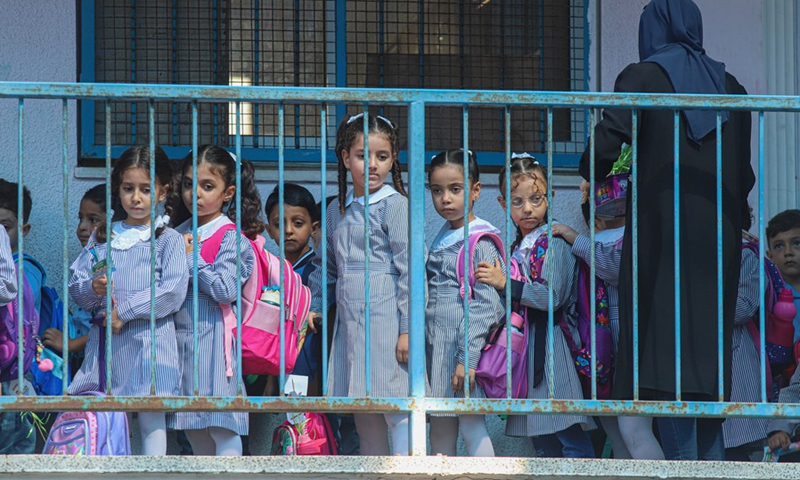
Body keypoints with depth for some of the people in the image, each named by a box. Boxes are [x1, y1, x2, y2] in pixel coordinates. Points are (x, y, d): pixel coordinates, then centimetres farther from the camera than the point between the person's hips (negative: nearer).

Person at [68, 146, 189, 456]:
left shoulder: (168, 239, 2)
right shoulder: (101, 238, 15)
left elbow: (173, 293, -9)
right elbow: (75, 287, 13)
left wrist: (126, 310, -13)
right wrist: (92, 289, -11)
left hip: (149, 341, -4)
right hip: (104, 341, 4)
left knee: (151, 419, -8)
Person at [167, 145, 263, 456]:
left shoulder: (232, 239, -7)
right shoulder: (178, 234, 12)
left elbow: (226, 289, -18)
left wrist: (190, 259, -12)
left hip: (213, 339, -7)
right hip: (179, 336, 7)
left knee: (222, 427, -8)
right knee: (192, 428, 13)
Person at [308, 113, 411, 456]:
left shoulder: (394, 205, -5)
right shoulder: (337, 210, 15)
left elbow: (408, 268, -10)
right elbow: (326, 265, 26)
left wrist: (407, 328, -14)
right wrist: (314, 306, 21)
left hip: (385, 319, -7)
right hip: (349, 320, 7)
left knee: (396, 408, -10)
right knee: (363, 413, 10)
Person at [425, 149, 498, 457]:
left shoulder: (482, 241, -10)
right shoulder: (442, 238, 13)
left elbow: (489, 306, -15)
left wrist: (467, 359, -20)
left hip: (465, 342, -8)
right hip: (437, 345, 8)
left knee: (472, 428, -6)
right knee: (440, 431, 10)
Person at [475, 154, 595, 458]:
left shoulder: (554, 243, -8)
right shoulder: (517, 247, 16)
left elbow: (552, 296, -20)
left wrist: (505, 284, -18)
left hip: (551, 346, -8)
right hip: (524, 346, 8)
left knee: (570, 436, -11)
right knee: (541, 440, 10)